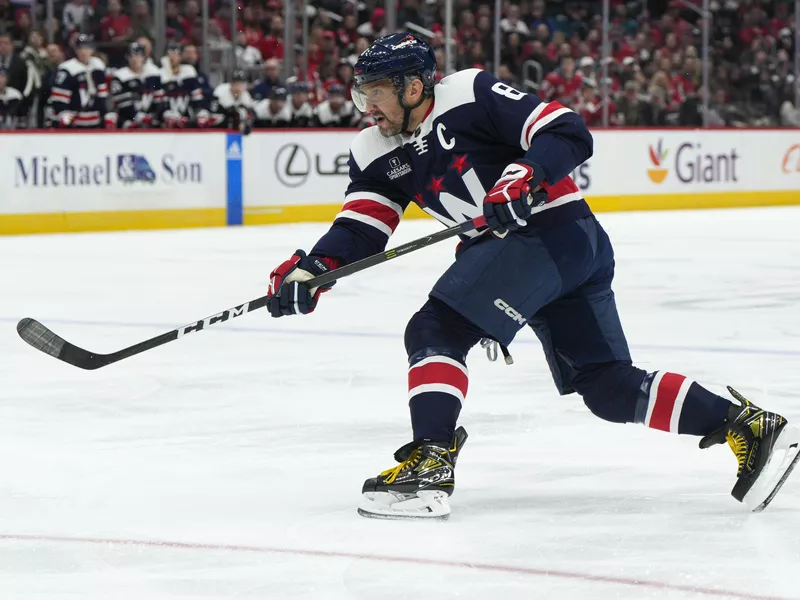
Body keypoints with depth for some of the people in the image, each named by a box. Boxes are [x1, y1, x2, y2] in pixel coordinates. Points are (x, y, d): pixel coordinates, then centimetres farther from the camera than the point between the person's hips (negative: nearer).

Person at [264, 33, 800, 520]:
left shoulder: (470, 94, -11)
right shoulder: (377, 154, 12)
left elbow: (569, 134, -15)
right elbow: (359, 231, 4)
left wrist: (525, 176, -31)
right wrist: (311, 271, -12)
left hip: (558, 231, -9)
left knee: (435, 330, -16)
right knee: (608, 387, 4)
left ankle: (430, 463, -20)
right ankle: (747, 425, 5)